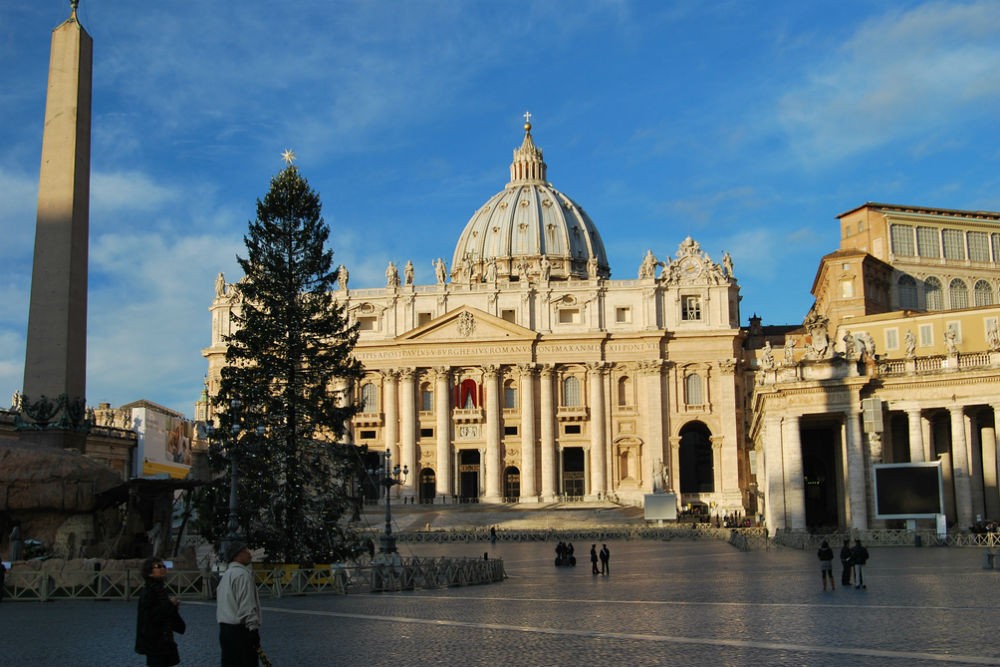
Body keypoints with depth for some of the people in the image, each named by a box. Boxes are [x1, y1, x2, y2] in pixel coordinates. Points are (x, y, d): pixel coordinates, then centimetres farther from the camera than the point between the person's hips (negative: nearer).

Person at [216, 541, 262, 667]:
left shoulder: (227, 574, 17)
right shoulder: (242, 574, -13)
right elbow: (247, 606, -18)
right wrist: (253, 628, -15)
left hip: (225, 628, 10)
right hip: (240, 630, -10)